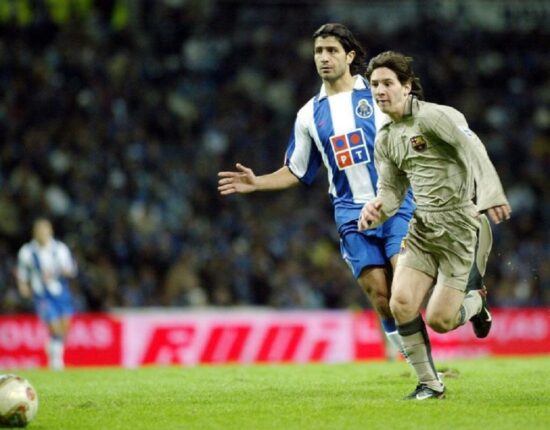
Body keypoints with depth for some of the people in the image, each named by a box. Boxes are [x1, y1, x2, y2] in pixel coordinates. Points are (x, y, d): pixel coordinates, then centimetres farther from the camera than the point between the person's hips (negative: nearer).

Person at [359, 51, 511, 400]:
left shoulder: (433, 117, -14)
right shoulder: (385, 139, 11)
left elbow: (473, 151, -26)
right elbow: (392, 191, 18)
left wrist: (490, 195, -42)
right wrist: (376, 210, -6)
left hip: (458, 225, -7)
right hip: (422, 228, 7)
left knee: (440, 321, -9)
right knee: (401, 304, -10)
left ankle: (476, 302, 27)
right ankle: (430, 384, 6)